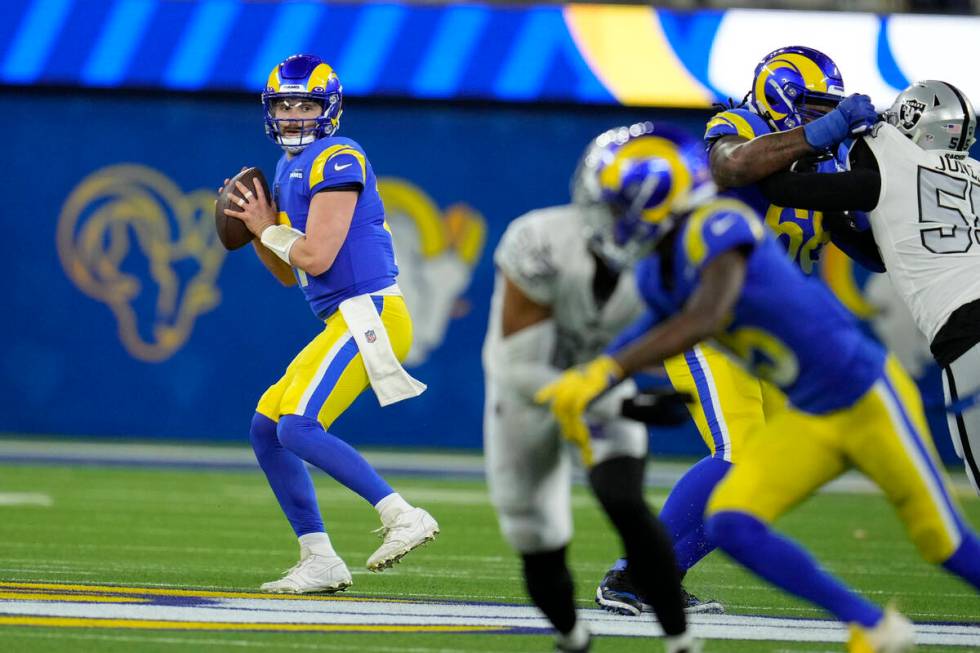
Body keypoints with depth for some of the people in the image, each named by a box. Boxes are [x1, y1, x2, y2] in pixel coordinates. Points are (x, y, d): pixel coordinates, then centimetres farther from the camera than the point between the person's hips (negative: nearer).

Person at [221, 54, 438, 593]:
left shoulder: (337, 160, -11)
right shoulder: (289, 169, 19)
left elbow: (316, 257, -18)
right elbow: (288, 274, 23)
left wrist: (269, 229, -3)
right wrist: (256, 228, 8)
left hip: (369, 314, -10)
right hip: (345, 324, 10)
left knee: (298, 428, -21)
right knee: (266, 430, 10)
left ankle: (402, 516, -20)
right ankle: (320, 562, 11)